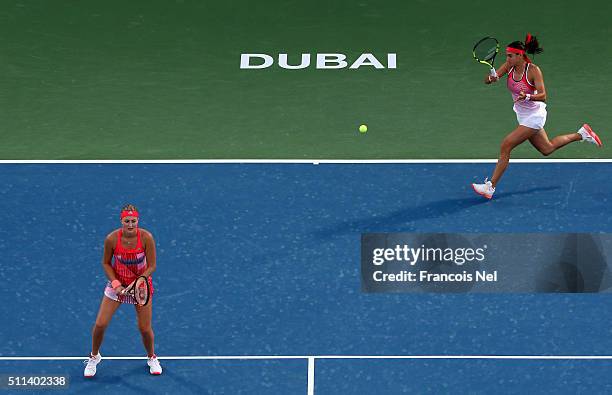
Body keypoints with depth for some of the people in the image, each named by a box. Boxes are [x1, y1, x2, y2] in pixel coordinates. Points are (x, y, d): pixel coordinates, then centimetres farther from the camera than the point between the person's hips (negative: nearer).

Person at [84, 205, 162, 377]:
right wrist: (116, 284, -16)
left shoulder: (146, 238, -23)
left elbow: (151, 266, -14)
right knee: (100, 324, -4)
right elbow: (106, 263, -5)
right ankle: (94, 357, 24)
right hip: (117, 283, 1)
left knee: (145, 328, 2)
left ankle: (152, 358, 32)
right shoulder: (112, 239, -21)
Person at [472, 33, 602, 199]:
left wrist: (527, 96, -45)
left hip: (534, 116, -8)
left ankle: (490, 187, -11)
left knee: (506, 146, -16)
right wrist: (491, 78, -36)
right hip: (523, 116, 8)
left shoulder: (533, 70, -22)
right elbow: (488, 80, -13)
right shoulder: (509, 66, -6)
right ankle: (582, 134, 38)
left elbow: (543, 96, -27)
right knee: (547, 149, 22)